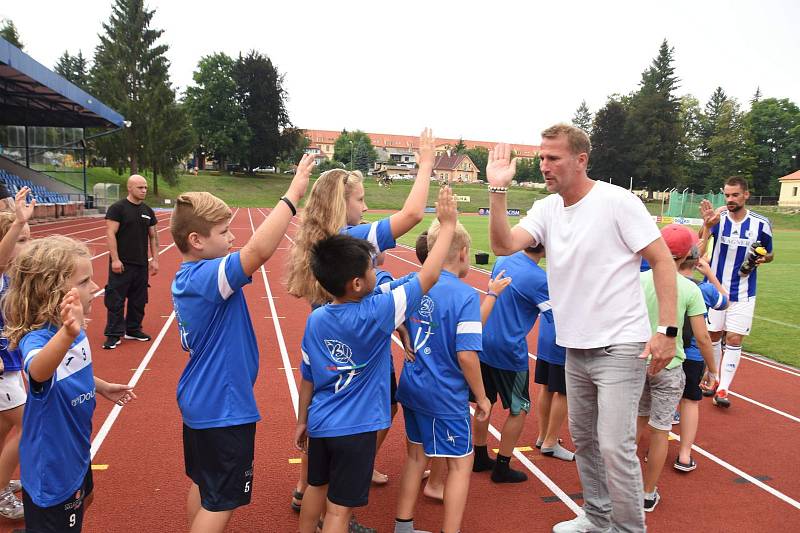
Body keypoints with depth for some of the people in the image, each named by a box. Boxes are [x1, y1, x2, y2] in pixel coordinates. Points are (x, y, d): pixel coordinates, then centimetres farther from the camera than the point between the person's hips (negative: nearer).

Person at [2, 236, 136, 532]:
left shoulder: (73, 330, -7)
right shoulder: (36, 339, -33)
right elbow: (38, 371, -59)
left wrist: (103, 387, 12)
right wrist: (67, 334, -75)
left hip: (76, 451, 8)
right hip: (51, 465, -8)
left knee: (83, 501, 32)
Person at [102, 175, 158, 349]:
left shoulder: (148, 211, 10)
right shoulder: (117, 208, -7)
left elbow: (153, 236, 15)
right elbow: (110, 234, -12)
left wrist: (155, 259, 8)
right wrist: (115, 259, -18)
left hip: (141, 264, 6)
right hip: (122, 264, -6)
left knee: (139, 299, 12)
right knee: (116, 299, -3)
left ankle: (133, 330, 25)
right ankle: (114, 334, 4)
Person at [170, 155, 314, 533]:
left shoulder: (186, 278, 5)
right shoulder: (206, 276, -26)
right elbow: (259, 250, -39)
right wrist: (293, 193, -35)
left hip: (199, 402, 10)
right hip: (224, 407, -10)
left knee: (203, 485, 25)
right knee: (221, 501, 4)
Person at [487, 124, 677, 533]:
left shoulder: (616, 201, -14)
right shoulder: (546, 209, 3)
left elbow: (662, 260, -12)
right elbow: (503, 245, -10)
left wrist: (667, 330, -17)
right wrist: (498, 189, -18)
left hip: (620, 346, -7)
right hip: (575, 348, 7)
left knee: (615, 446, -7)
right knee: (582, 438, 18)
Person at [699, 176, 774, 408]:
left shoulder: (761, 223, -6)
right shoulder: (717, 218, -8)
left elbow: (770, 253, 10)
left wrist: (764, 258, -14)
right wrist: (707, 224, -49)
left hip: (743, 293, 0)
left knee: (734, 339, -3)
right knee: (713, 336, 10)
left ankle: (723, 389, 4)